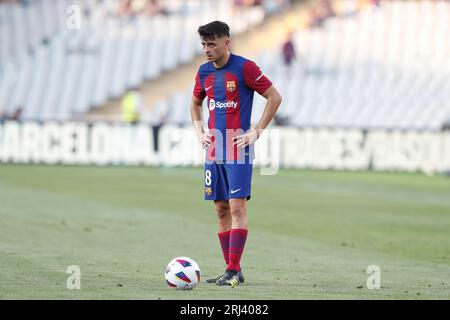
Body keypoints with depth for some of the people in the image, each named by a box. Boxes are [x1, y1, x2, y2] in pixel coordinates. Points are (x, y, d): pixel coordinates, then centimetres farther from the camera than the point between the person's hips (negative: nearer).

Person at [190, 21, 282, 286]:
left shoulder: (244, 67, -9)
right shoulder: (204, 72, 11)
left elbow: (275, 97, -7)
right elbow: (196, 103, 29)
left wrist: (257, 132, -9)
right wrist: (199, 132, 14)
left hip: (238, 151, -7)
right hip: (214, 151, 7)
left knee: (237, 207, -11)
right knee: (222, 210, 6)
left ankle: (233, 271, -12)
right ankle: (233, 271, 11)